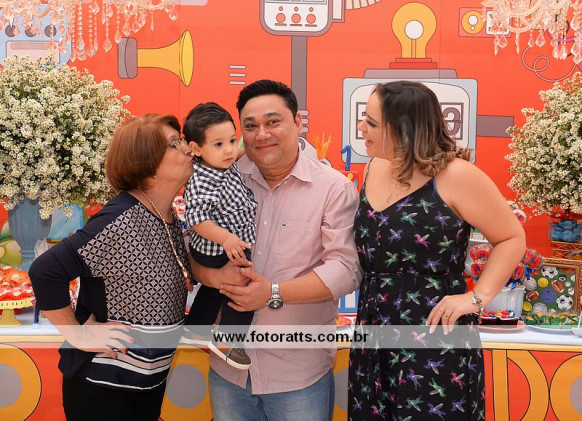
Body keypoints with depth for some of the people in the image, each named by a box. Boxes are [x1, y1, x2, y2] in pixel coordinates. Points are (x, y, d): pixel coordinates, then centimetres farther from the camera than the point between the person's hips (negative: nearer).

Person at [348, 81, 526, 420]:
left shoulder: (455, 176, -13)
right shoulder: (374, 169, 7)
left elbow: (512, 238, -6)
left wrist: (477, 298, -15)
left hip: (436, 341, -6)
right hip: (375, 335, 7)